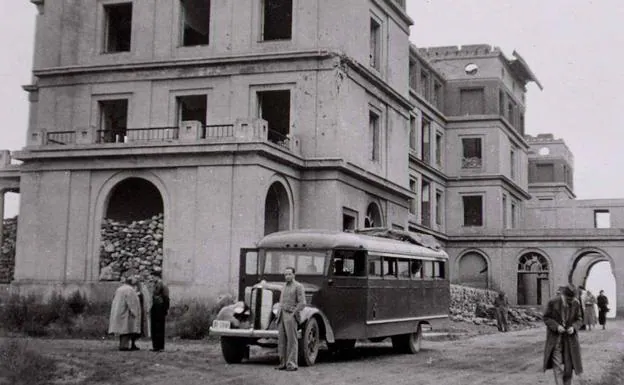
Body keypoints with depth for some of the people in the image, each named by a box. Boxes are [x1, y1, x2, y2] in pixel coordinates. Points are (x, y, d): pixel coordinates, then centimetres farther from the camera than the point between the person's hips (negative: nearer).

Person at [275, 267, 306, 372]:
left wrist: (293, 314, -13)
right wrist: (279, 315, 17)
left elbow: (302, 303, -10)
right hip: (282, 316, 7)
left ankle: (292, 364, -6)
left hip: (291, 316, -7)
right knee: (281, 340, 5)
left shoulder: (298, 286, -4)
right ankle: (283, 363, 8)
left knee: (292, 340, -6)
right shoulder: (284, 286, 19)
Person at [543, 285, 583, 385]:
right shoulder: (552, 303, -15)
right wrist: (556, 326, -21)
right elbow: (546, 318, -5)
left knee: (568, 366, 6)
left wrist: (573, 327, -17)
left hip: (570, 338, 2)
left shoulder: (576, 304, -8)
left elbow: (579, 319, 3)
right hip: (555, 338, -2)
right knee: (557, 366, -9)